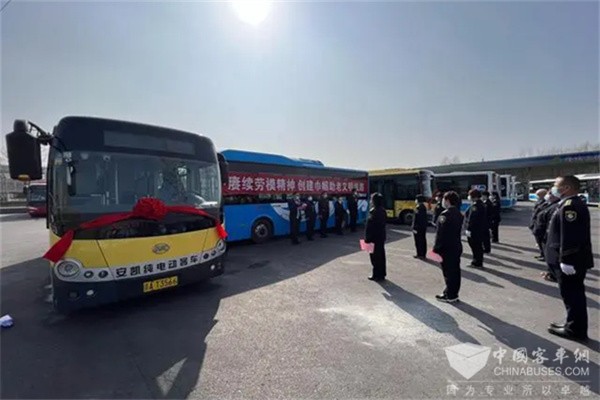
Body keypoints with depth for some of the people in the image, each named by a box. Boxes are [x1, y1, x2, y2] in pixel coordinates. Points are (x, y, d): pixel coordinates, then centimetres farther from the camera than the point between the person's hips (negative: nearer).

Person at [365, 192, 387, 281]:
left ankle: (376, 275, 10)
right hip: (381, 236, 8)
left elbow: (369, 226, -21)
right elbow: (383, 224, 12)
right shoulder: (383, 211, 6)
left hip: (374, 237, -8)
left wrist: (367, 238, -15)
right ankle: (382, 274, 24)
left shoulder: (373, 211, -21)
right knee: (381, 255, 14)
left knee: (375, 256, 2)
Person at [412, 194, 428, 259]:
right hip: (423, 227, 9)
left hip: (418, 227, -9)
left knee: (418, 241, 0)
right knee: (423, 240, 14)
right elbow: (425, 218, 15)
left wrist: (414, 228, -19)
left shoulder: (418, 208, -20)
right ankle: (423, 254, 22)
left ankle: (420, 254, 6)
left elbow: (416, 219, -22)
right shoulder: (424, 207, 9)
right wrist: (424, 226, 21)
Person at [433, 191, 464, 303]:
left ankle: (450, 295, 11)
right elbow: (457, 231, 15)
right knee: (455, 270, 15)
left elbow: (441, 234, -22)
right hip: (456, 246, 9)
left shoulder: (445, 215, -21)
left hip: (447, 248, -9)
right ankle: (453, 293, 26)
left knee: (448, 272, 1)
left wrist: (436, 248, -17)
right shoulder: (458, 213, 9)